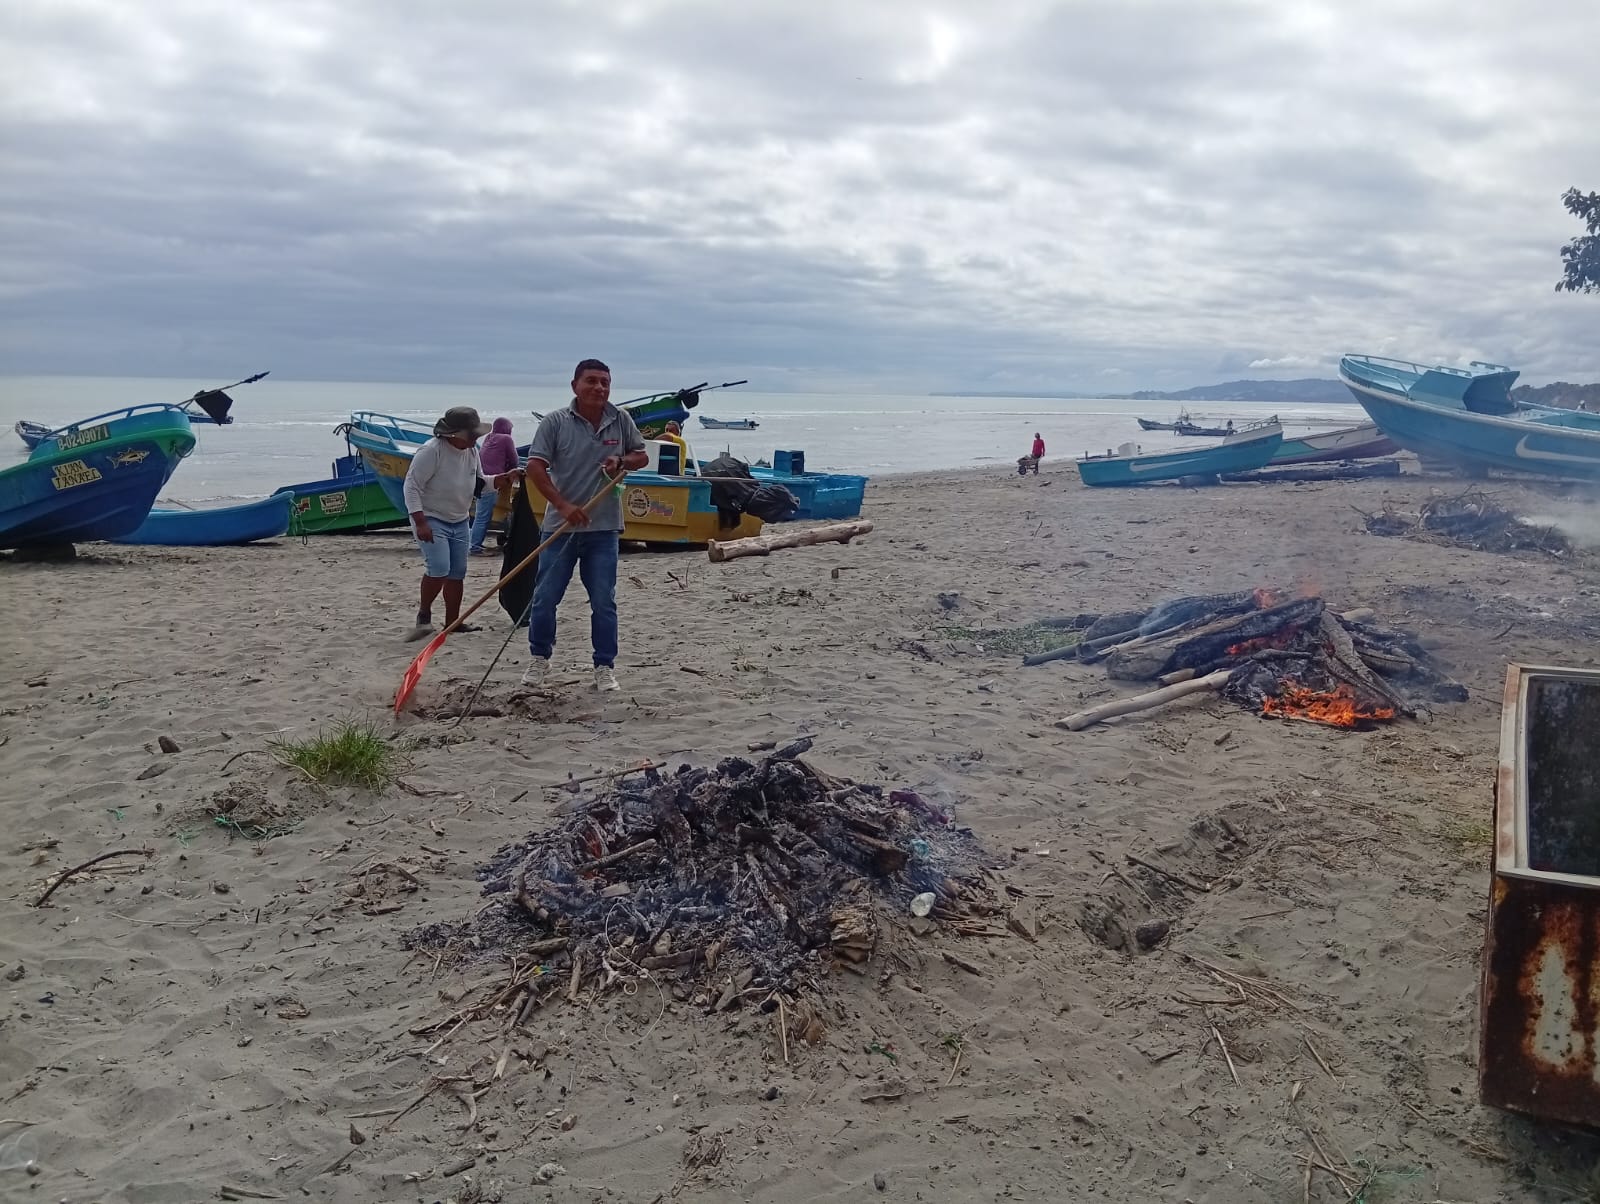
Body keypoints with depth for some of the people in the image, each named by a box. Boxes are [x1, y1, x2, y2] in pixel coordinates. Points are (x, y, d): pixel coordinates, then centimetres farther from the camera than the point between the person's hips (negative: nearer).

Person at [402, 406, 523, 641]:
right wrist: (420, 523, -26)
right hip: (431, 520, -8)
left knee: (457, 573, 9)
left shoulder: (472, 450, 3)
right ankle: (424, 615, 0)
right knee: (439, 569, -20)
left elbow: (479, 483, 15)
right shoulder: (431, 451, -22)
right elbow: (412, 486, -21)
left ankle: (452, 621, 19)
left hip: (459, 521, 8)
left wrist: (505, 478, -2)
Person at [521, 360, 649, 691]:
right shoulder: (555, 422, -6)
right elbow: (535, 467, -10)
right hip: (560, 525, -1)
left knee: (604, 601, 5)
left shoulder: (621, 420, 3)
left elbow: (642, 456, 14)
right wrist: (564, 506, -19)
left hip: (603, 527, 2)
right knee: (545, 598, 6)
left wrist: (622, 460, -9)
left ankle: (605, 666, 16)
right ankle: (540, 658, 25)